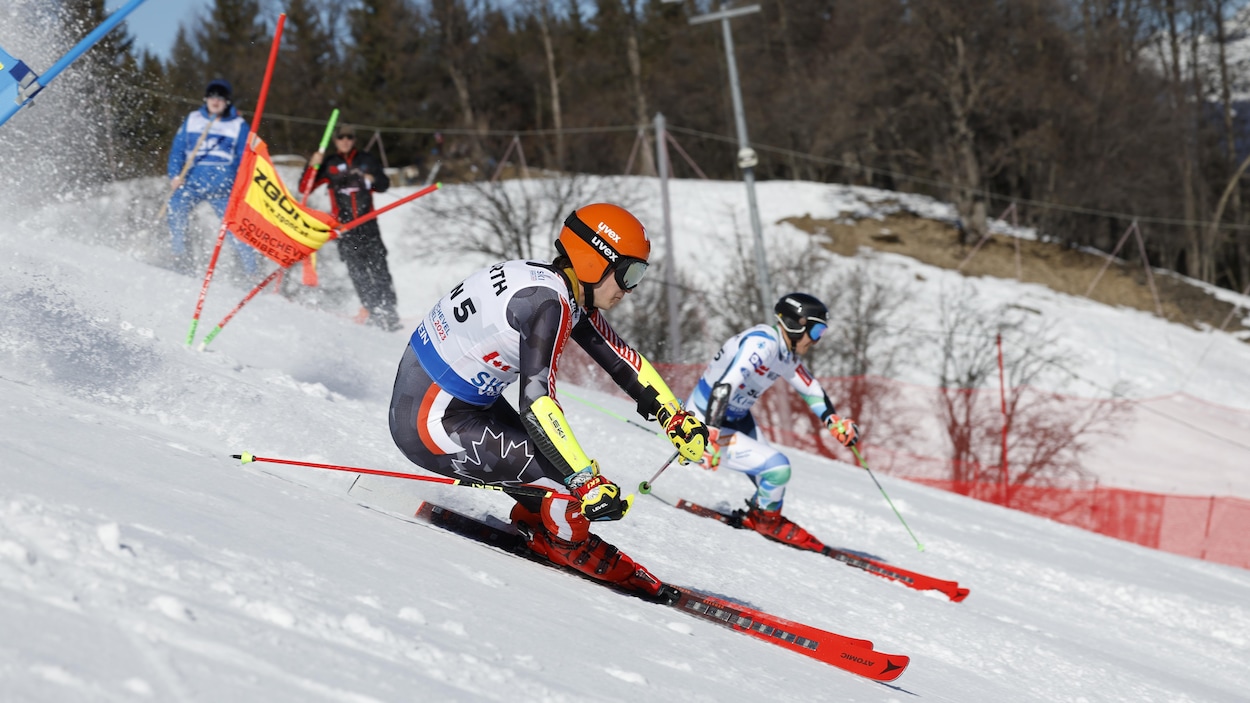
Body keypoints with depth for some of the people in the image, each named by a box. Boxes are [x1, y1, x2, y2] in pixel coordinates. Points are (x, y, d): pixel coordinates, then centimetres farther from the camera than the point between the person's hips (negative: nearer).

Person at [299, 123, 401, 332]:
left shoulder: (366, 160, 13)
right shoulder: (329, 165, 11)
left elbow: (385, 184, 16)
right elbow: (304, 188, 7)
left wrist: (372, 180, -5)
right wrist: (312, 166, -9)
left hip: (367, 221, 1)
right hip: (344, 224, 0)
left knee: (378, 265, -9)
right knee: (356, 268, -12)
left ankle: (388, 310, -9)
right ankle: (372, 309, -15)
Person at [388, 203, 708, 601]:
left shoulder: (570, 294, 3)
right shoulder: (548, 303, -25)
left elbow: (622, 359, 12)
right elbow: (536, 404, -34)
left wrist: (676, 418, 4)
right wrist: (589, 482, -36)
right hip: (431, 426, -10)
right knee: (570, 475, -12)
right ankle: (568, 544, 11)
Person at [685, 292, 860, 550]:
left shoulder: (787, 354, 2)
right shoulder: (761, 344, -27)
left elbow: (810, 387, 19)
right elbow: (723, 386, -36)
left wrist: (836, 423, 13)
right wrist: (711, 438, -41)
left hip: (738, 420, 10)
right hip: (706, 425, -10)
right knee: (777, 468, -15)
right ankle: (767, 519, 11)